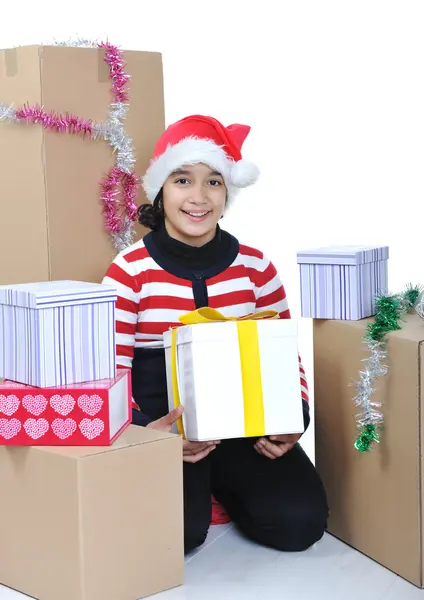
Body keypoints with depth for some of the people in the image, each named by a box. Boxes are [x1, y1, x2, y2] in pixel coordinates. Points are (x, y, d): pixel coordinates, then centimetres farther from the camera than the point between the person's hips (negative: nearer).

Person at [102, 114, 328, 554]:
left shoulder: (255, 266, 4)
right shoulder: (129, 271, -4)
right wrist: (146, 431, -23)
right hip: (161, 427, -2)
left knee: (300, 521, -18)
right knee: (176, 531, -28)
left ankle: (221, 490, 13)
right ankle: (195, 492, 8)